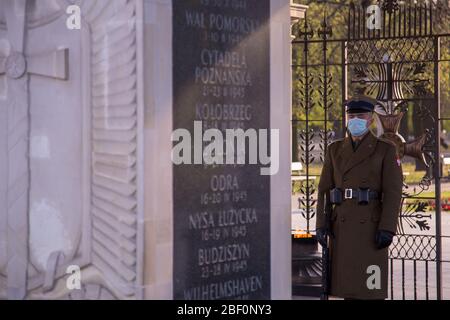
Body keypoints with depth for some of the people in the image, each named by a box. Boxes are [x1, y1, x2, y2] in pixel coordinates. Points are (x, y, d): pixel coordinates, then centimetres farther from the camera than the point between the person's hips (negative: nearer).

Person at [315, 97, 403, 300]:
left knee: (370, 287, -4)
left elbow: (393, 191, -7)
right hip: (342, 226, 4)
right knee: (347, 283, 5)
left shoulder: (386, 150, -2)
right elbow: (324, 189, 8)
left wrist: (387, 228, -16)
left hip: (371, 226, -4)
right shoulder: (335, 149, 9)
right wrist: (321, 224, -2)